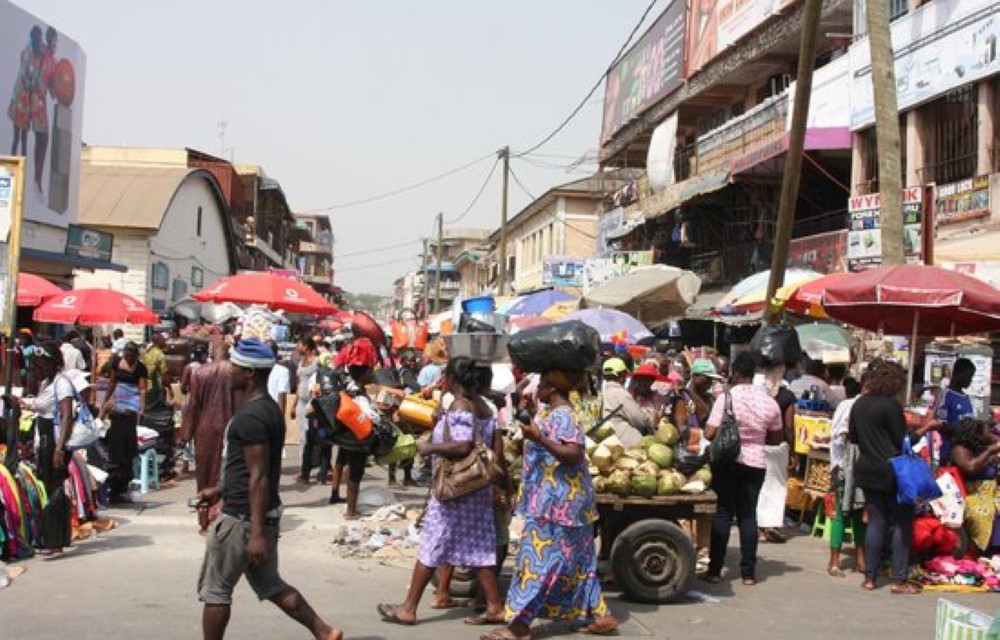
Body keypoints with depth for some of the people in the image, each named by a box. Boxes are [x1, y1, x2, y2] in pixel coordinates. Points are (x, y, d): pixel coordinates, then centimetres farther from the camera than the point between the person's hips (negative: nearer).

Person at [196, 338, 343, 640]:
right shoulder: (269, 408, 10)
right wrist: (220, 490, 27)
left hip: (242, 516, -9)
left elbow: (259, 477, -23)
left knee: (214, 590, 4)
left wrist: (257, 533, -24)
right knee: (270, 584, 17)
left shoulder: (250, 415, -20)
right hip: (263, 513, 10)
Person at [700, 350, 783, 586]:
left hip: (727, 461, -3)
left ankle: (715, 570, 6)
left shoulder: (726, 398, -13)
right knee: (748, 515, 9)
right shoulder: (769, 402, 0)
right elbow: (776, 439, 8)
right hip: (755, 462, 3)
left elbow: (710, 433, -15)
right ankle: (748, 572, 10)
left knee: (723, 513, 4)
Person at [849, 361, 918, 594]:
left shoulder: (859, 404, 6)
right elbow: (902, 441, -12)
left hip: (867, 471, 6)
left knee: (875, 522, 11)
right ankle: (899, 580, 0)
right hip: (892, 471, -6)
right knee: (901, 524, 2)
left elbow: (852, 437, 15)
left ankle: (870, 577, 9)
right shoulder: (891, 406, -15)